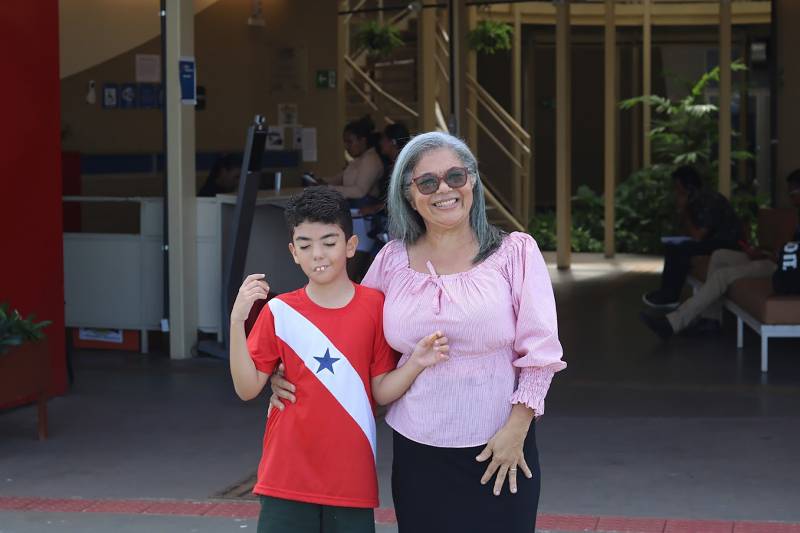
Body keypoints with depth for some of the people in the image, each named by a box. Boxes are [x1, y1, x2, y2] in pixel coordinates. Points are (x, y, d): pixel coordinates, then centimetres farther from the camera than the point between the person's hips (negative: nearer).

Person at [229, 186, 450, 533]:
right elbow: (247, 388, -4)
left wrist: (416, 363, -16)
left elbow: (381, 391, 2)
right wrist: (237, 321, -13)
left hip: (351, 476, 0)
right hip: (288, 479, 0)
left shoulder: (374, 306, 0)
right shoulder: (279, 311, 0)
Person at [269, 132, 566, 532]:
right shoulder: (393, 260, 7)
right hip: (416, 451, 2)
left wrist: (516, 429, -9)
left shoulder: (515, 252, 0)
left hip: (498, 453, -2)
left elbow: (539, 350, -2)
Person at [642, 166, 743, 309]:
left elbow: (698, 236, -25)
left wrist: (683, 210, -19)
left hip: (726, 243, -10)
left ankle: (670, 296, -13)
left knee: (682, 250, -24)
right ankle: (666, 293, 2)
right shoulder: (696, 199, 5)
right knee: (671, 247, 6)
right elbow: (697, 233, 7)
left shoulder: (709, 201, -24)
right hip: (712, 239, 10)